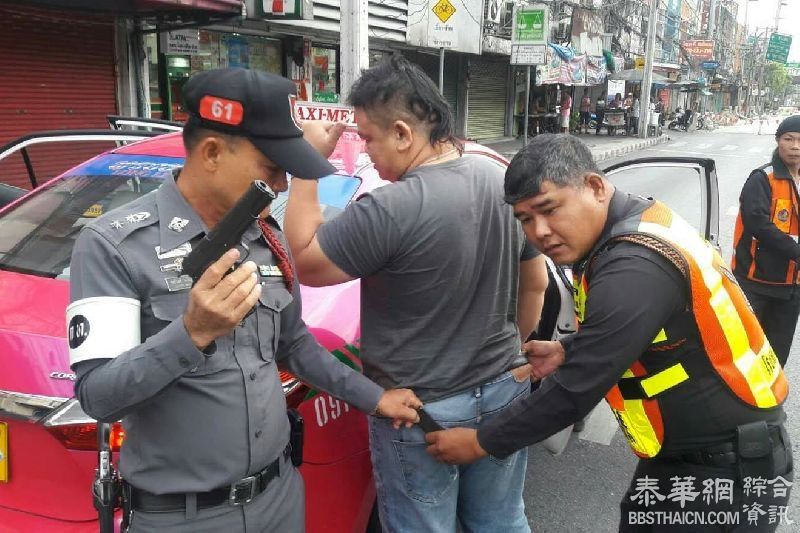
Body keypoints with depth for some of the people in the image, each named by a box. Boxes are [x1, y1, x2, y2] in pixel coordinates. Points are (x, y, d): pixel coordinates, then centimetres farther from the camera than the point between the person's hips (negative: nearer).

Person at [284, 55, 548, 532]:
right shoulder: (505, 179, -3)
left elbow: (305, 262, -13)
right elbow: (535, 284, 8)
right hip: (503, 390, 7)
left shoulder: (390, 209, -27)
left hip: (422, 410, -6)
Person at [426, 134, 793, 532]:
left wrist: (482, 442, -15)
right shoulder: (639, 222, 0)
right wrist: (567, 351, 5)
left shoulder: (634, 266, -30)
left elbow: (576, 390, -25)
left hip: (732, 463, -9)